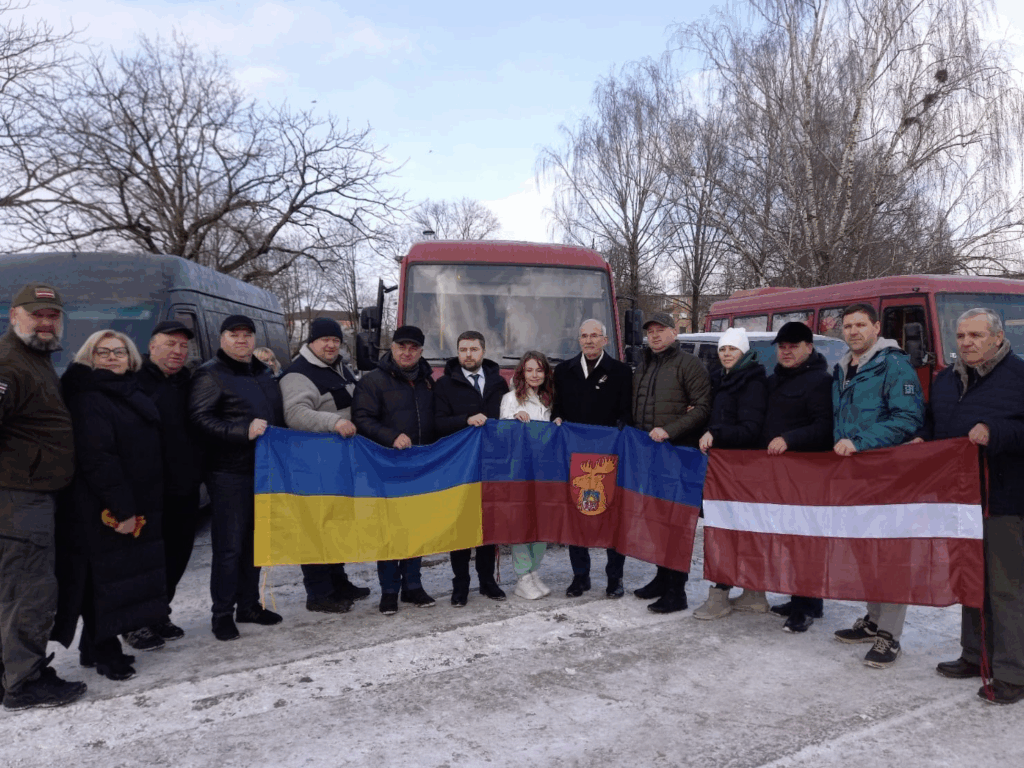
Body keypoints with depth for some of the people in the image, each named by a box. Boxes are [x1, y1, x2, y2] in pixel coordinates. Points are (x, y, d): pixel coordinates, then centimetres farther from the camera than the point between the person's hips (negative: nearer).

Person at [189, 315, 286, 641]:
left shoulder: (264, 373, 18)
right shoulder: (210, 374, -5)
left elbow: (279, 416, 26)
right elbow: (200, 419, -17)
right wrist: (244, 430, -24)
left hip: (264, 469, 7)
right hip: (229, 472, -7)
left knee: (255, 541, 14)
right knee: (229, 545, -3)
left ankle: (248, 604, 26)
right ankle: (222, 614, 8)